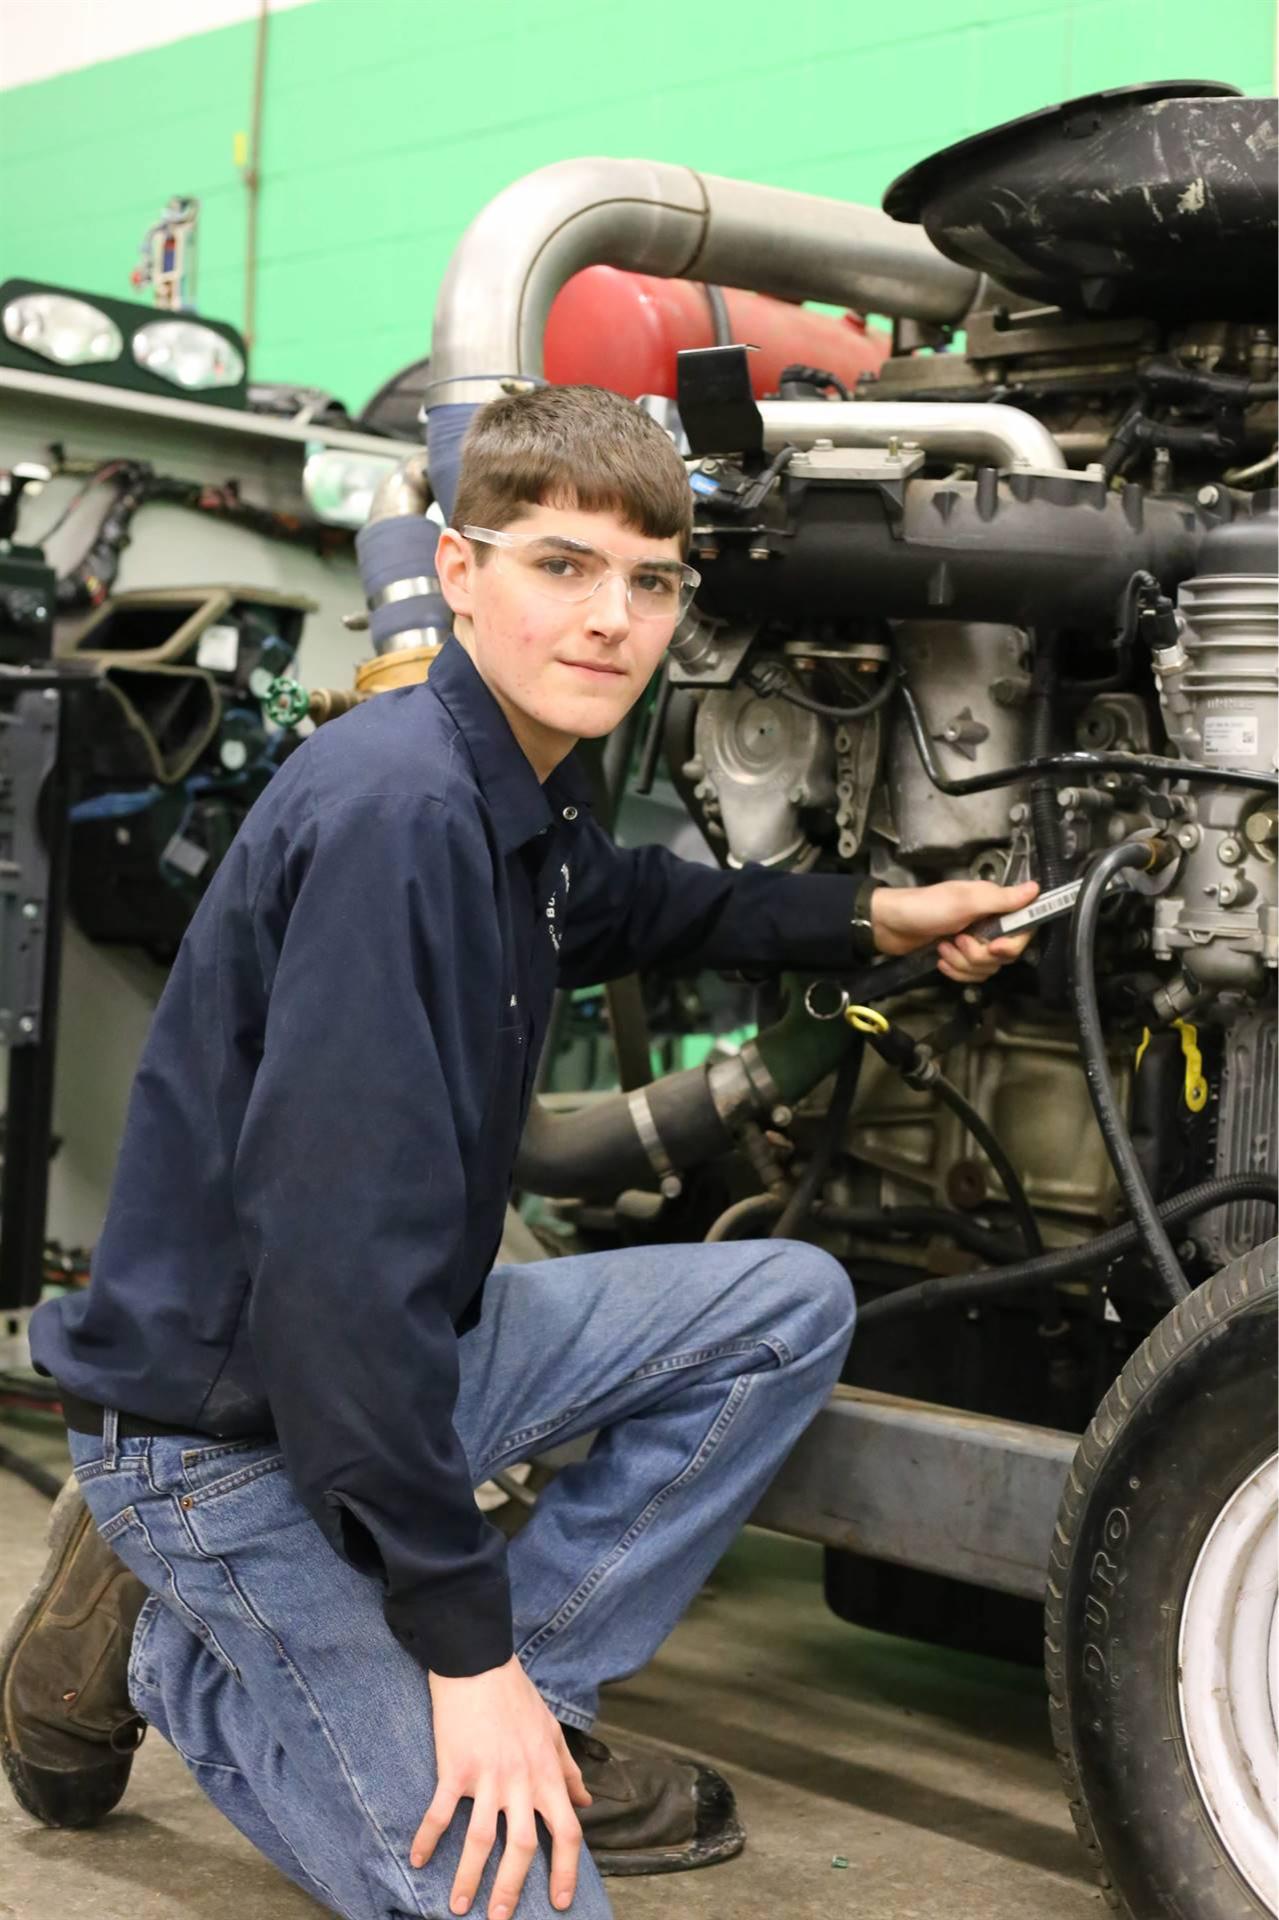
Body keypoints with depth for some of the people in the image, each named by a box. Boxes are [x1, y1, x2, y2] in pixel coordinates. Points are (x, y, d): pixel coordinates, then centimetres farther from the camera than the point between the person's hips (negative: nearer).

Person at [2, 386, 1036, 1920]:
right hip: (226, 1427, -9)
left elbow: (629, 904, 31)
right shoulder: (392, 805, -26)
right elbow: (337, 1243, -31)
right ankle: (169, 1652, 6)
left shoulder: (527, 799, 3)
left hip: (401, 1349, 9)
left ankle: (528, 1711, 5)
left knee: (794, 1306, 7)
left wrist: (874, 917, 21)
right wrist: (463, 1637, -26)